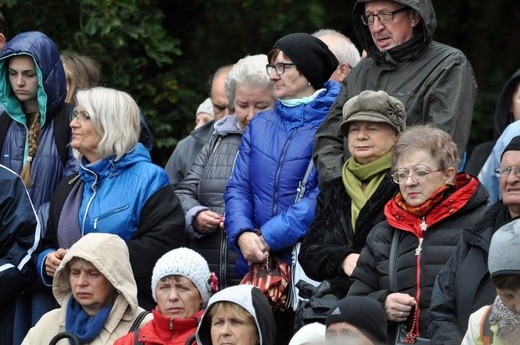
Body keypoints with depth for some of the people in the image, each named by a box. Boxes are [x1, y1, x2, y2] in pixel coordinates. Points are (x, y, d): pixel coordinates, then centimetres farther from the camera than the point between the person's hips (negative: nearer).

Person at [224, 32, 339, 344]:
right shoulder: (260, 125, 15)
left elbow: (324, 195, -15)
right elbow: (239, 187, 8)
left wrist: (269, 237, -18)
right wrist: (242, 234, -11)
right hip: (254, 263, 6)